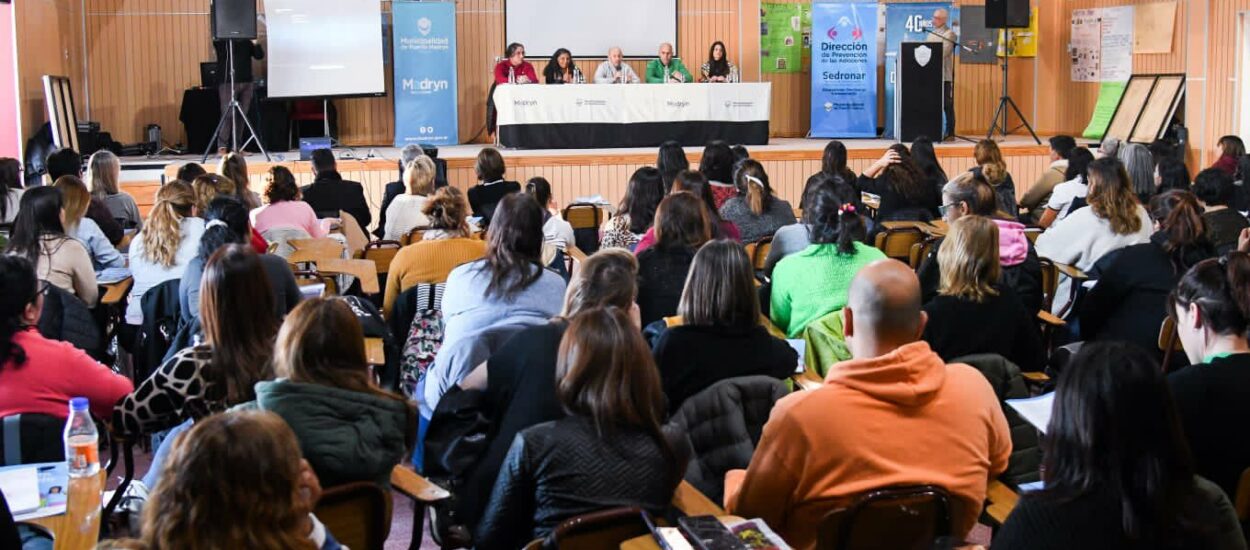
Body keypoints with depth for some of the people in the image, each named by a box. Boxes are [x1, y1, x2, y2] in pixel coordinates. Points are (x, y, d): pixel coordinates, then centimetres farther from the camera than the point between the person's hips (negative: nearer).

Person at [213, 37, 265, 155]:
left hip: (247, 82, 4)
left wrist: (255, 42, -8)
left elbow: (259, 56, 5)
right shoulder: (221, 39, 3)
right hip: (228, 82, -4)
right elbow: (221, 50, -17)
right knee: (228, 114, -9)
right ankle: (222, 147, -6)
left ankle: (236, 147, 8)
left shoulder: (247, 40, 12)